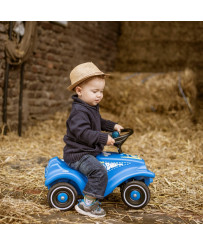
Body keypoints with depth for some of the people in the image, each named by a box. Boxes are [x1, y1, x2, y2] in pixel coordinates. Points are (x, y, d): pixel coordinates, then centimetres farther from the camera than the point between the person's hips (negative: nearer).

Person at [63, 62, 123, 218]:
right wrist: (104, 138, -27)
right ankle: (88, 204, -18)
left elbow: (99, 122, 30)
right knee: (99, 171, -27)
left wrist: (113, 126, 18)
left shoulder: (92, 108, 12)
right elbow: (83, 133, -30)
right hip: (78, 155, -11)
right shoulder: (79, 111, -21)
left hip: (89, 151, 11)